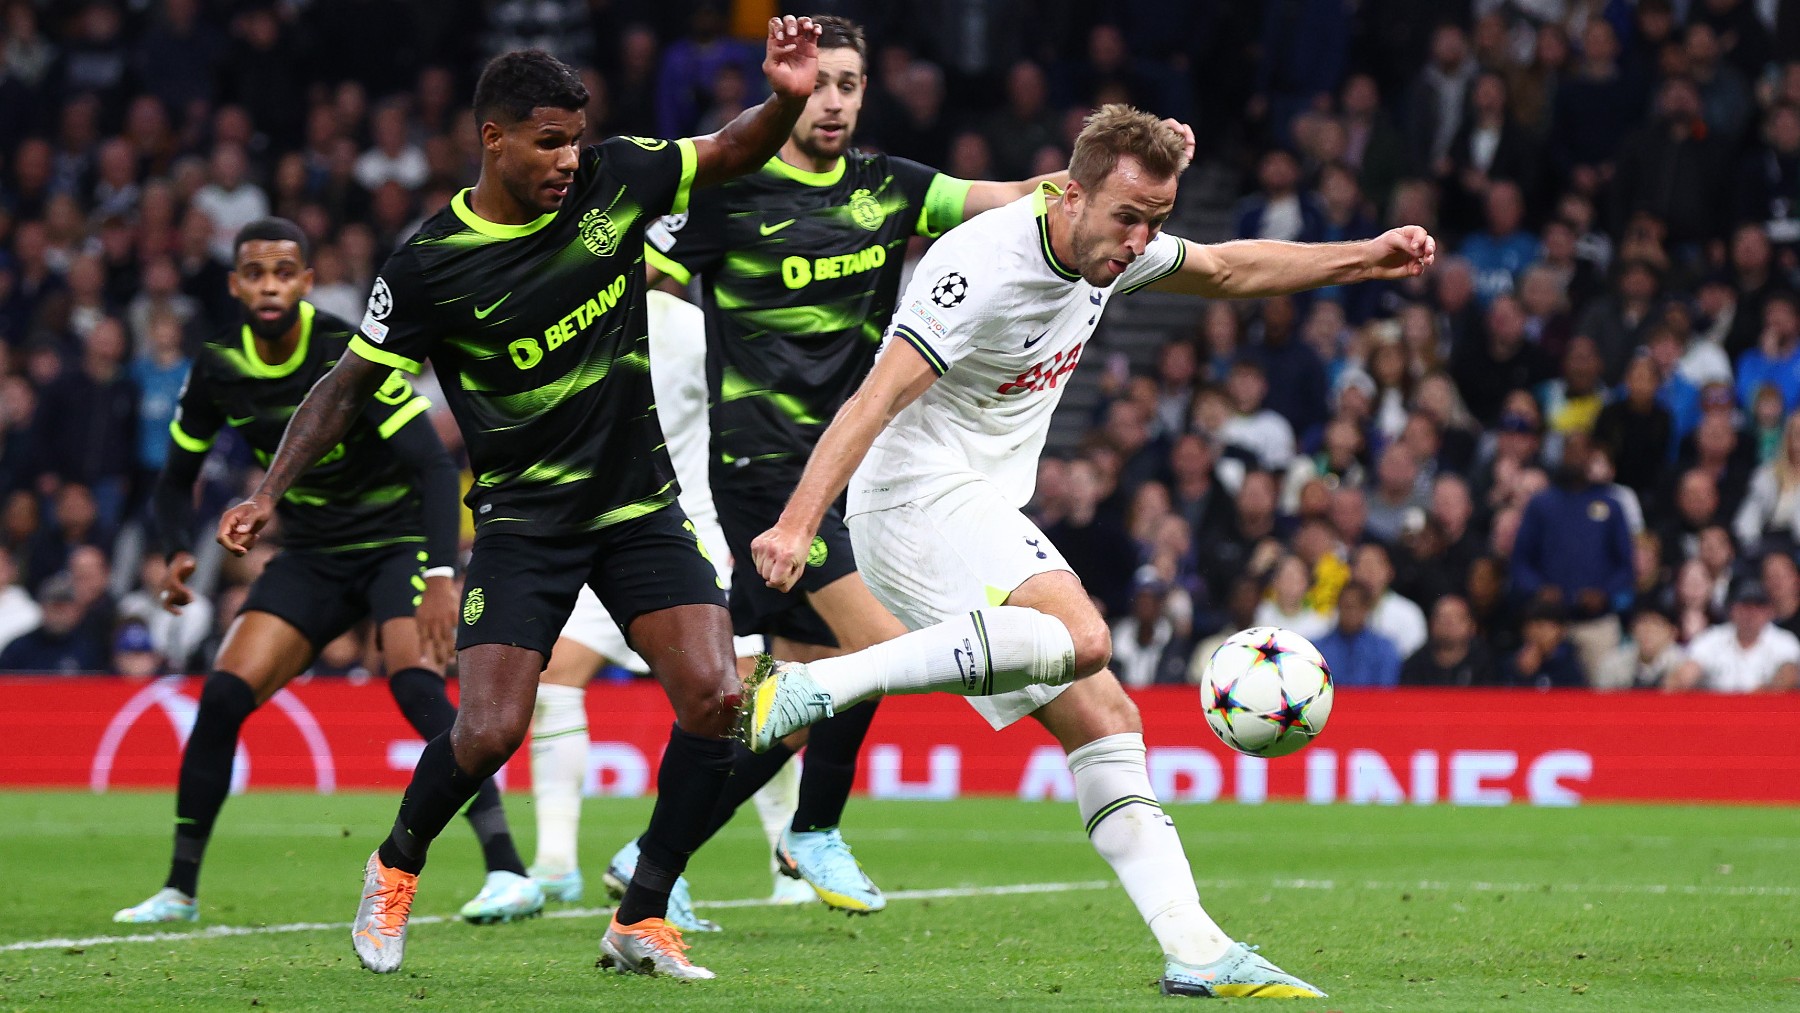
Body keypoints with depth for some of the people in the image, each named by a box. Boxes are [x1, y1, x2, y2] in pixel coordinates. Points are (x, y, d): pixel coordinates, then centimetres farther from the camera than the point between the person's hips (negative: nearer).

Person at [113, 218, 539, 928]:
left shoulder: (350, 355, -21)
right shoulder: (219, 369, -5)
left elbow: (434, 465, -25)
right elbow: (176, 480, 9)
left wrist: (441, 577, -37)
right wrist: (178, 553, -11)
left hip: (398, 541, -5)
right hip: (311, 555, 5)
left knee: (416, 683, -29)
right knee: (224, 694, -10)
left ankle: (508, 872, -30)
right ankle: (179, 890, 4)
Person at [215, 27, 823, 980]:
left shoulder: (612, 179, -4)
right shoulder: (430, 261, -11)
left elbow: (734, 151, 5)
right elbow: (349, 383, -1)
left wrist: (786, 99, -17)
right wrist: (267, 490, -9)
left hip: (640, 503, 3)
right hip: (522, 517, -3)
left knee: (715, 698, -15)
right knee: (489, 732, -14)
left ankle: (640, 919, 0)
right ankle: (397, 866, 19)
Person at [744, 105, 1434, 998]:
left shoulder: (1112, 247, 6)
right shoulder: (986, 265, -21)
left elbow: (1225, 271, 27)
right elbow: (877, 398, -28)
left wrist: (1363, 259, 17)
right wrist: (796, 522, -38)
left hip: (983, 516, 9)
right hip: (922, 496, -9)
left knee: (1103, 721, 2)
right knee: (1079, 639, -32)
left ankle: (1195, 952, 1)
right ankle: (811, 687, -33)